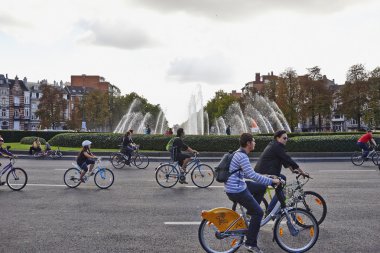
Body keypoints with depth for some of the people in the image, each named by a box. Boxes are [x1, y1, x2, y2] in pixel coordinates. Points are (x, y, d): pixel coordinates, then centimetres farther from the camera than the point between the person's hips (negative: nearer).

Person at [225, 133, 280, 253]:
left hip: (238, 185, 10)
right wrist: (272, 181, -22)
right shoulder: (242, 156, -21)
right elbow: (252, 175, -29)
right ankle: (250, 243, 3)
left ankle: (252, 211, 26)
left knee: (262, 187, 19)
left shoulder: (239, 153, 11)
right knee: (259, 213, -3)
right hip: (236, 191, -10)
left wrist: (265, 179, 18)